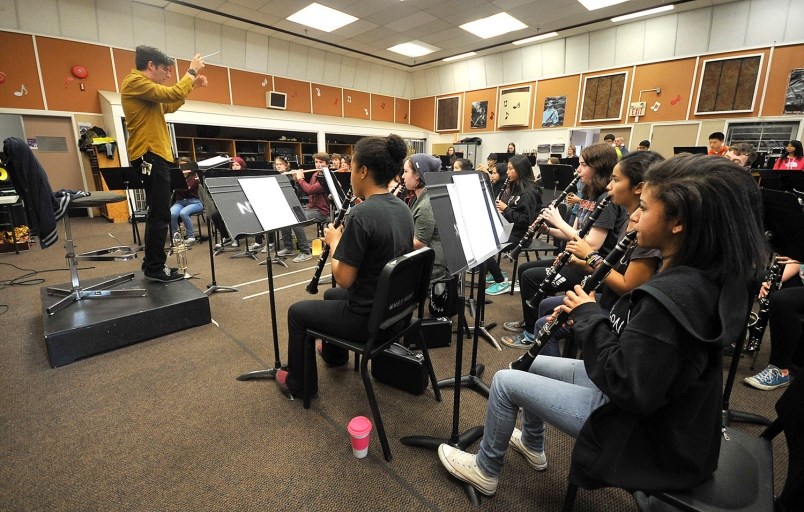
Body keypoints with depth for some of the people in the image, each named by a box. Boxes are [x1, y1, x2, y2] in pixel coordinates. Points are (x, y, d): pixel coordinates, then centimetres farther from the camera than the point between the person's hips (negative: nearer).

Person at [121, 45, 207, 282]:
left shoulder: (144, 86, 21)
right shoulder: (134, 82, -9)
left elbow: (169, 106, 27)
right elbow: (172, 94, -17)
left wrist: (192, 84, 22)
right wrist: (191, 71, -4)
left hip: (155, 155, 11)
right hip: (150, 156, -11)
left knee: (157, 214, 14)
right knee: (160, 215, -9)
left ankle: (153, 265, 22)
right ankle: (155, 268, -3)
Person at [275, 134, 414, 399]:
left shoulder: (361, 214, -27)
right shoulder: (402, 208, 0)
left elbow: (344, 279, -22)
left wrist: (334, 241, -7)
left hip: (368, 317, -8)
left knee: (297, 312, 14)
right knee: (332, 295, 33)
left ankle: (299, 383, 32)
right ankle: (334, 353, 55)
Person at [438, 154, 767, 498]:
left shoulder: (672, 296, -33)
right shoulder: (697, 278, -3)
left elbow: (628, 388, -31)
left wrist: (588, 316, -21)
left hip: (645, 433, -9)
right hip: (656, 406, 9)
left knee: (504, 382, -2)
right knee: (534, 364, 20)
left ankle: (485, 470, 24)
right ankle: (532, 445, 43)